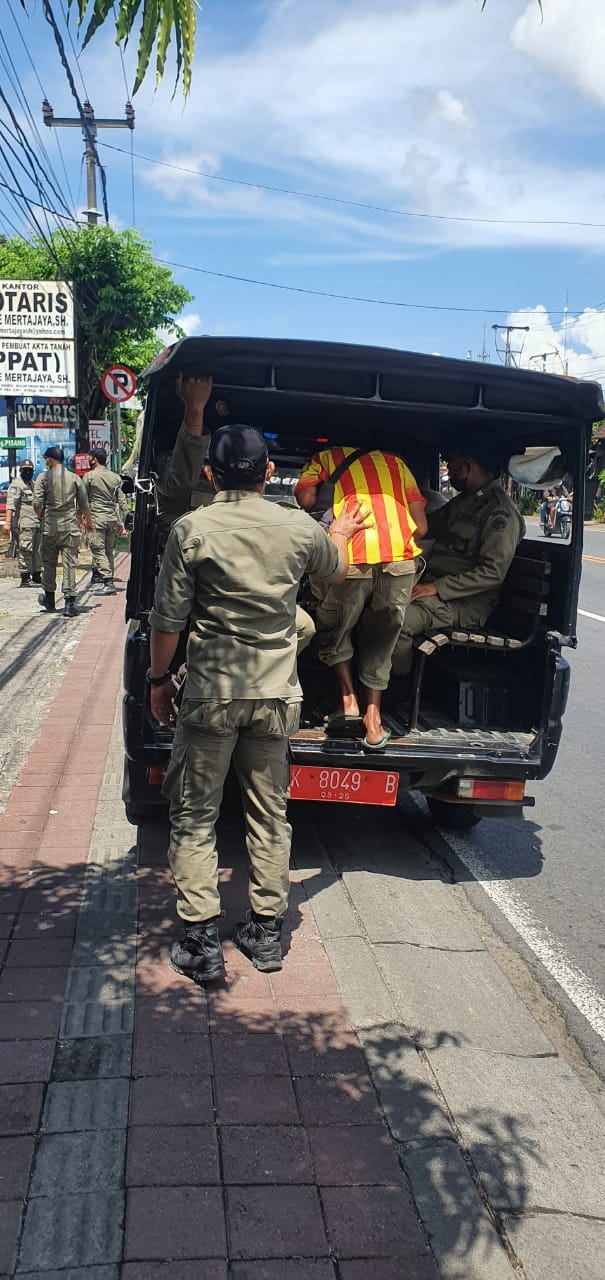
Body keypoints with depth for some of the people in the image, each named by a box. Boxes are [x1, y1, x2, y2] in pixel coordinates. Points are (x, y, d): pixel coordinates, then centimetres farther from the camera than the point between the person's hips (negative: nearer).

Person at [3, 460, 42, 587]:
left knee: (37, 552, 12)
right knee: (25, 551, -9)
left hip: (37, 524, 8)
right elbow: (11, 503, -17)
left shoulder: (34, 485, 20)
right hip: (24, 524, -8)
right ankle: (25, 578, -6)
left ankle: (36, 577, 20)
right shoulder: (16, 485, -6)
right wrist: (8, 522, -27)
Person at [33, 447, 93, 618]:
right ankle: (70, 602, -5)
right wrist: (88, 522, 23)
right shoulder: (74, 478, 5)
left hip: (50, 527, -1)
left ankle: (49, 599, 24)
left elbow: (37, 504, -8)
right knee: (70, 565, 0)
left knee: (49, 563, 13)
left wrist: (42, 517, 11)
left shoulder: (43, 477, -2)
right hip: (70, 527, 1)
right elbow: (84, 505, 8)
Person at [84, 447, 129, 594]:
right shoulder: (115, 477, 10)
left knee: (98, 551, -6)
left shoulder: (89, 476, -5)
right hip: (112, 519, 6)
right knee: (108, 551, 12)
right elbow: (122, 502, 10)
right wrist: (121, 522, 15)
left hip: (96, 518, -6)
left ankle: (108, 583, -15)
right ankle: (108, 579, 15)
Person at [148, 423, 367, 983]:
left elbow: (167, 619, -8)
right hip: (277, 695, 3)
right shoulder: (299, 528, 0)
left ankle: (201, 941, 9)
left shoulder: (192, 529, -9)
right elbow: (335, 569, 22)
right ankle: (266, 931, 23)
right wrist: (340, 534, 42)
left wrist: (159, 678, 6)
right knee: (270, 815, 14)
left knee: (194, 817, 8)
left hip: (211, 693, -3)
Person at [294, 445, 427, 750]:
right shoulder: (395, 462, 28)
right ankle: (373, 721, 10)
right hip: (401, 558, 3)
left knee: (333, 631, 19)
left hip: (354, 557, -3)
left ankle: (349, 702, 8)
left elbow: (306, 499, 2)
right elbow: (421, 527, 18)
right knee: (381, 643, 16)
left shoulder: (327, 457, 20)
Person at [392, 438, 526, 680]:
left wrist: (437, 587, -21)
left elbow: (492, 573, -19)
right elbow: (426, 526, 33)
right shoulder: (463, 501, 18)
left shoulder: (501, 512, -12)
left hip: (468, 602, -9)